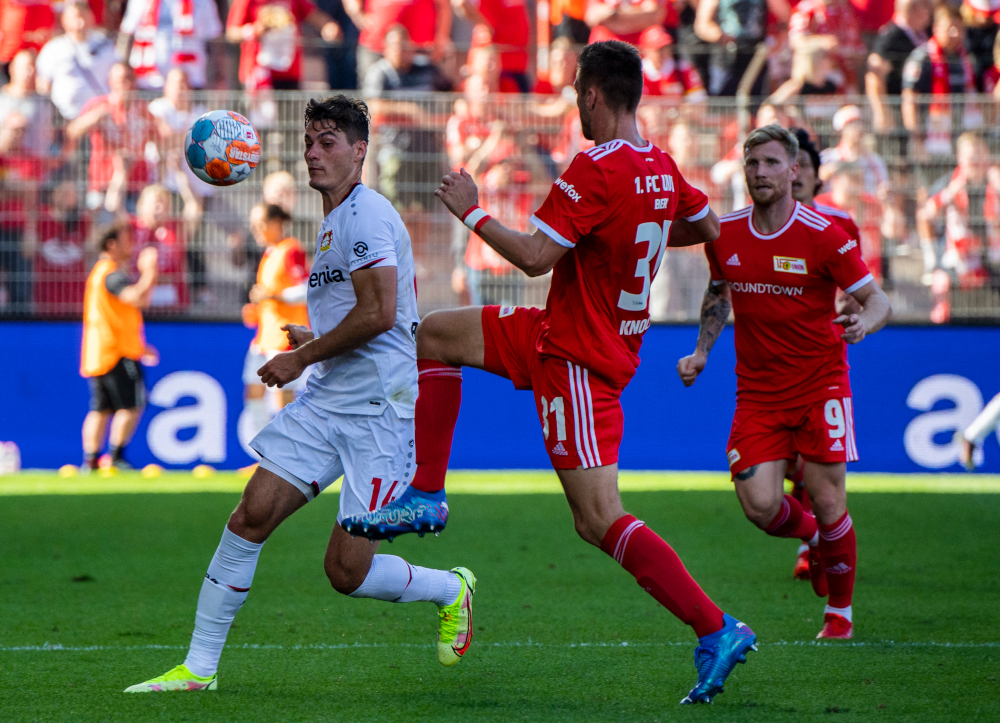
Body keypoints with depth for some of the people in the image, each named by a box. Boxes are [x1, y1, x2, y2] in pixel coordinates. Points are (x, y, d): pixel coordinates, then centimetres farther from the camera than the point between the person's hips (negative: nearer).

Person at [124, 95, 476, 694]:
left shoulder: (367, 213, -12)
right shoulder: (334, 223, 19)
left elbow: (380, 313, -21)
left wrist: (303, 358, -13)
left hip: (380, 409, -9)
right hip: (326, 401, 9)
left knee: (347, 571, -8)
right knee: (252, 515, -5)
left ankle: (453, 591, 21)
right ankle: (199, 668, 0)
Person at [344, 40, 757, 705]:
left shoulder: (597, 170, -22)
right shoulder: (661, 166, 4)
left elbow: (535, 257, -24)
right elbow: (708, 226, 21)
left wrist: (472, 212, -10)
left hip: (578, 358, -10)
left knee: (600, 518, -11)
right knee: (434, 336, 17)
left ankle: (717, 631, -12)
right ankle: (427, 497, 17)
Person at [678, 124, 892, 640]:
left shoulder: (825, 236, -11)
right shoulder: (725, 235, 1)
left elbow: (877, 299, -9)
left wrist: (863, 323, -31)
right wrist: (700, 352, 11)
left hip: (820, 383, -3)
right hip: (757, 391, 3)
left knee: (826, 501, -6)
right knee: (761, 507, -10)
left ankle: (840, 612, 15)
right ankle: (813, 538, 26)